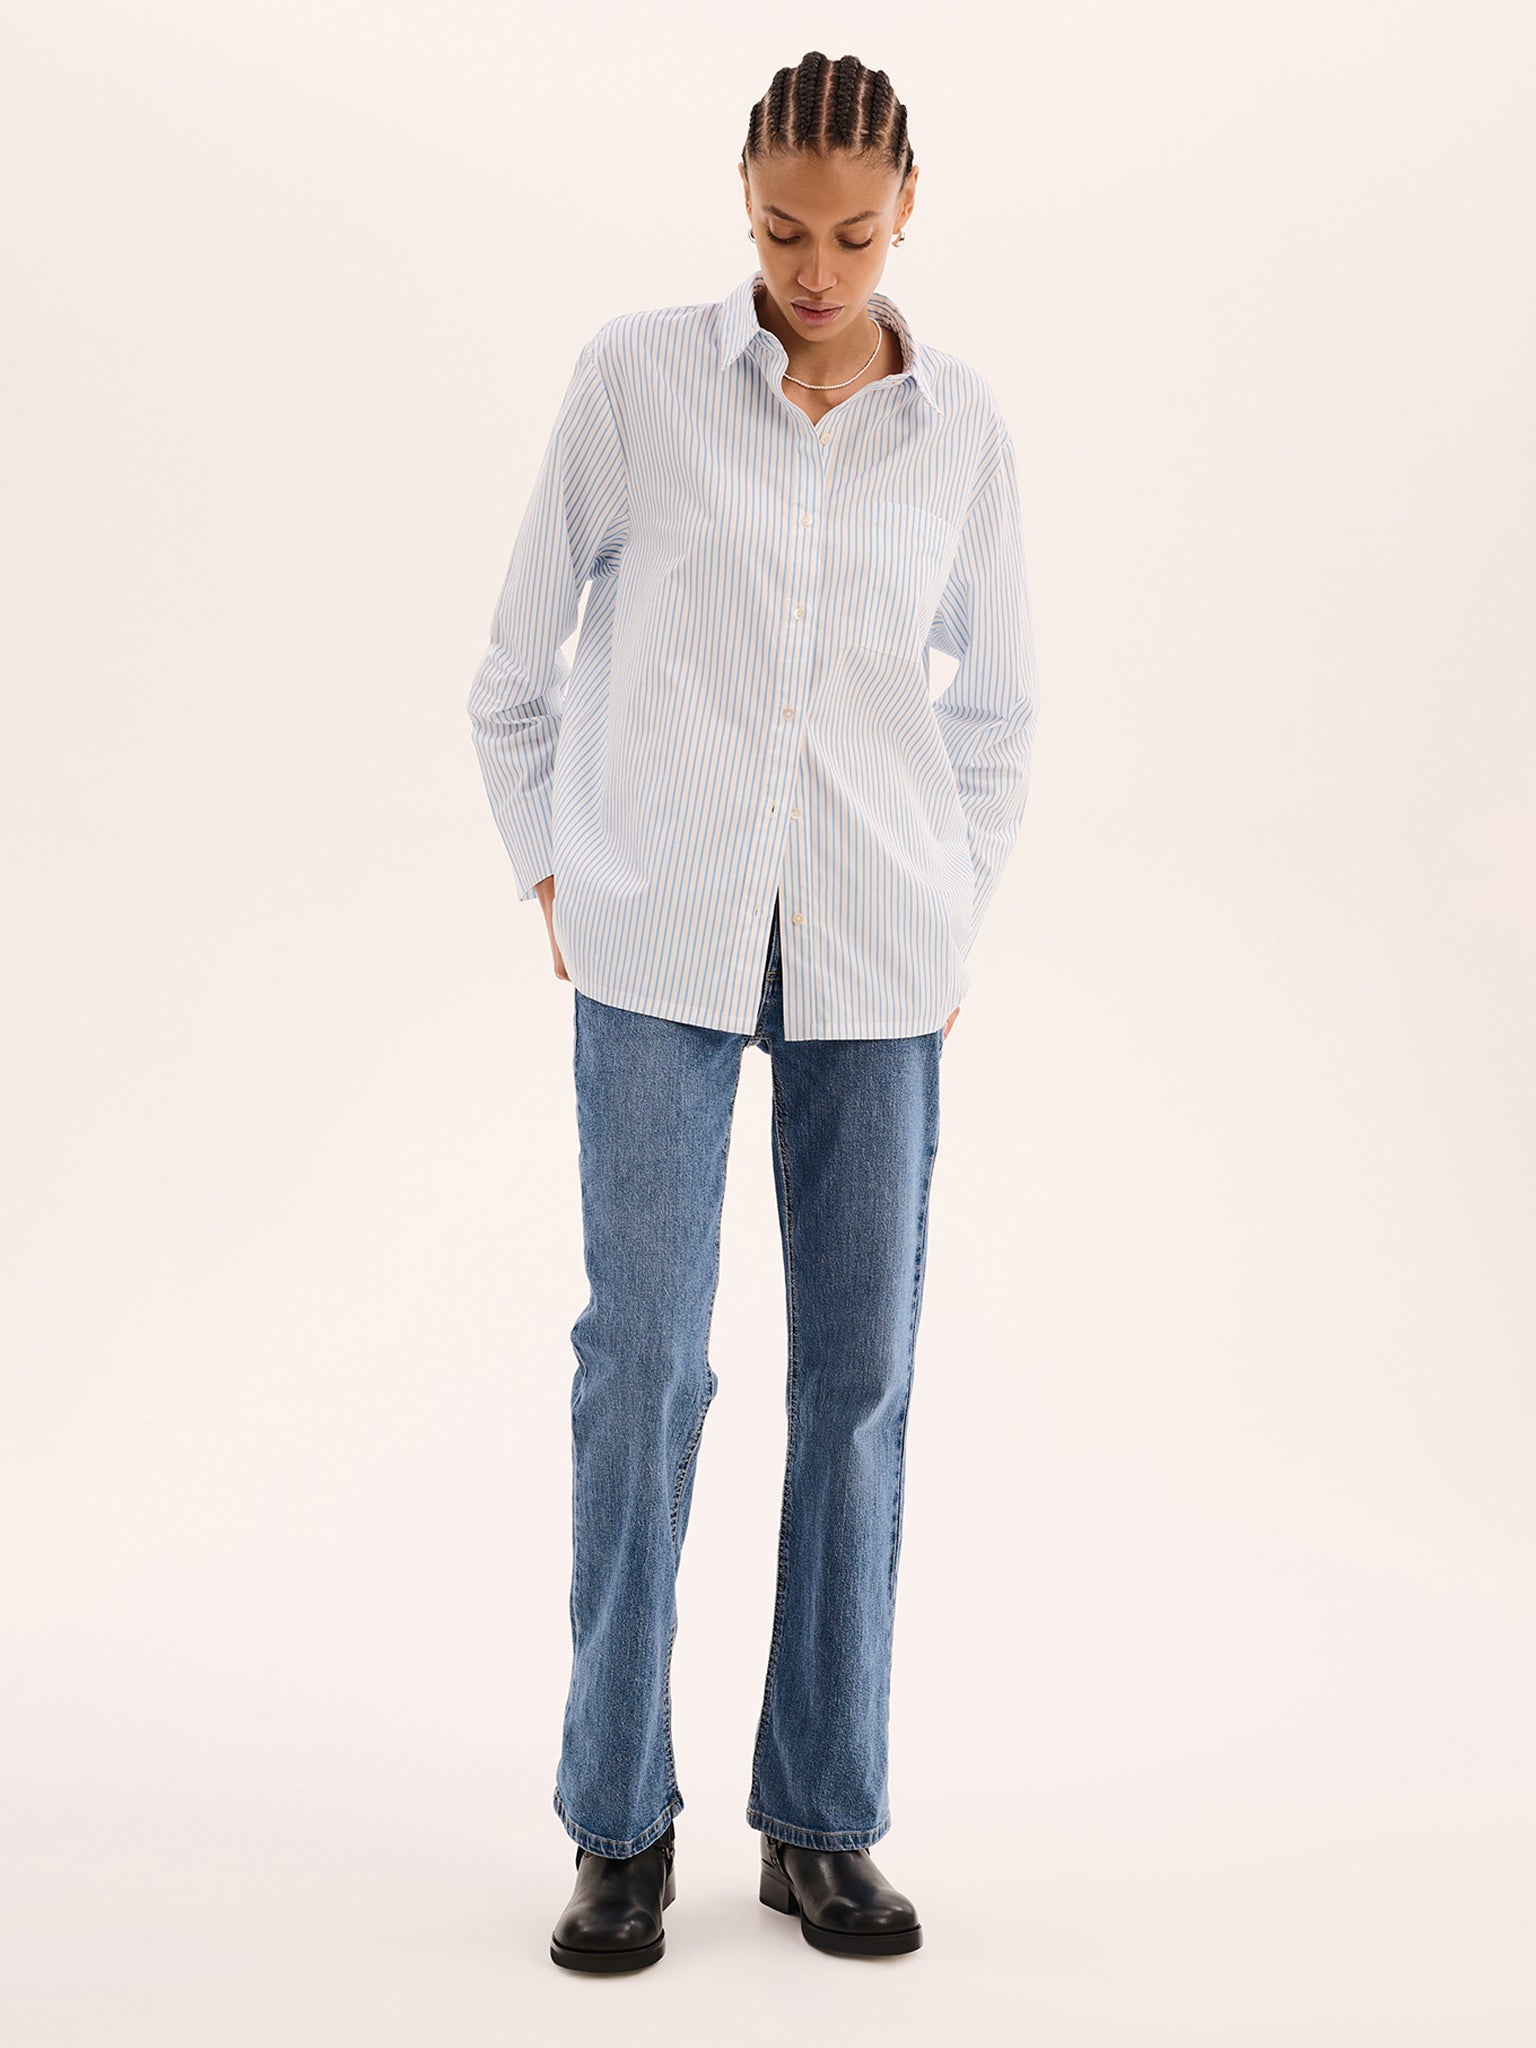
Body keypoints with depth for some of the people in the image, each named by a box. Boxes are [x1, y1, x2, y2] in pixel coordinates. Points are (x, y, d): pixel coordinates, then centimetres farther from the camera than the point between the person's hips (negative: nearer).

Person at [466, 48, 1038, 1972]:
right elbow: (517, 663, 6)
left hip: (874, 958, 2)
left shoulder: (960, 422, 5)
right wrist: (557, 882, 4)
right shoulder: (632, 375, -1)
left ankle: (823, 1823, 18)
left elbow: (997, 698, 17)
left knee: (858, 1374, 4)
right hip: (663, 945, -2)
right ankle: (619, 1823, 13)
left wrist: (952, 915, 11)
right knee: (644, 1364, -4)